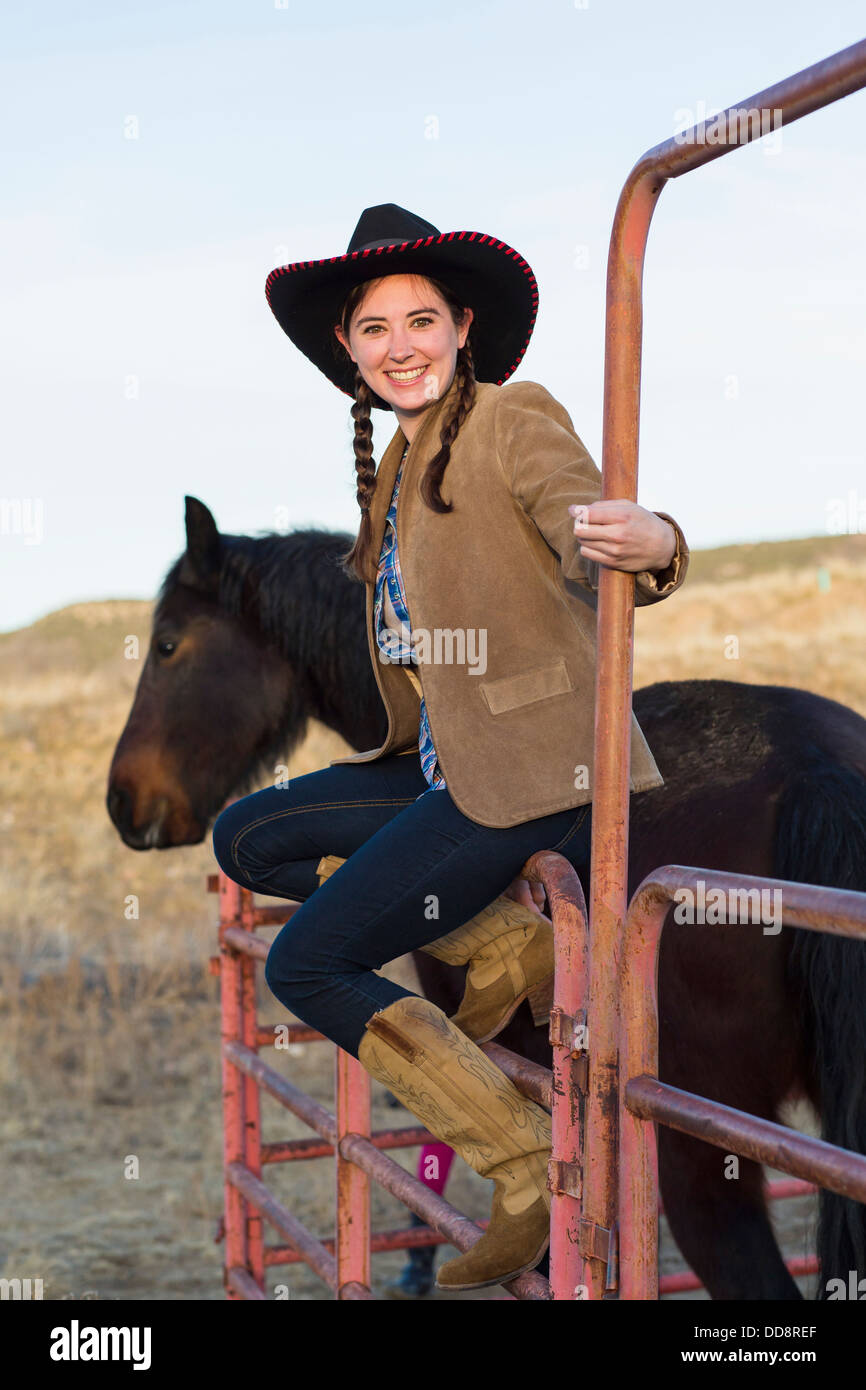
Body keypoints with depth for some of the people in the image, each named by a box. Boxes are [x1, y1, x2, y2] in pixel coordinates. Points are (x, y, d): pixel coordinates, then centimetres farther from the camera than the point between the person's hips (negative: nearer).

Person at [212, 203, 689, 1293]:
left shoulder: (515, 418, -9)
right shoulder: (397, 468, 17)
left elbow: (582, 532, -25)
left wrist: (651, 544, -47)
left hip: (531, 770, -9)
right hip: (446, 768, 9)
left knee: (305, 967, -9)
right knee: (246, 839, 11)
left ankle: (536, 1172, -4)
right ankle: (507, 941, 3)